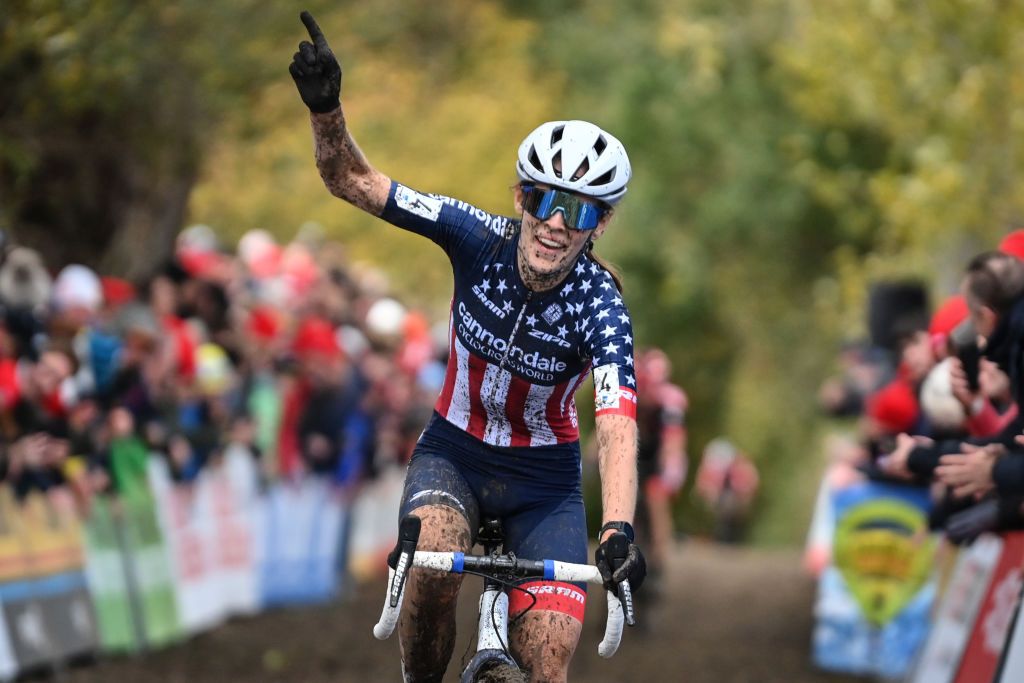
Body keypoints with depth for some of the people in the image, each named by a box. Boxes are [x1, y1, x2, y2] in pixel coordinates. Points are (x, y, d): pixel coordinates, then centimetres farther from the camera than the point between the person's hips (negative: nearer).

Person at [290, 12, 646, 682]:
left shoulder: (599, 306, -24)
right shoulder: (482, 239, -18)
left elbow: (617, 424, -39)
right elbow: (354, 180, -19)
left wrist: (618, 528, -56)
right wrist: (325, 107, -40)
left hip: (544, 479, -1)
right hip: (454, 451, 1)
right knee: (432, 563, -32)